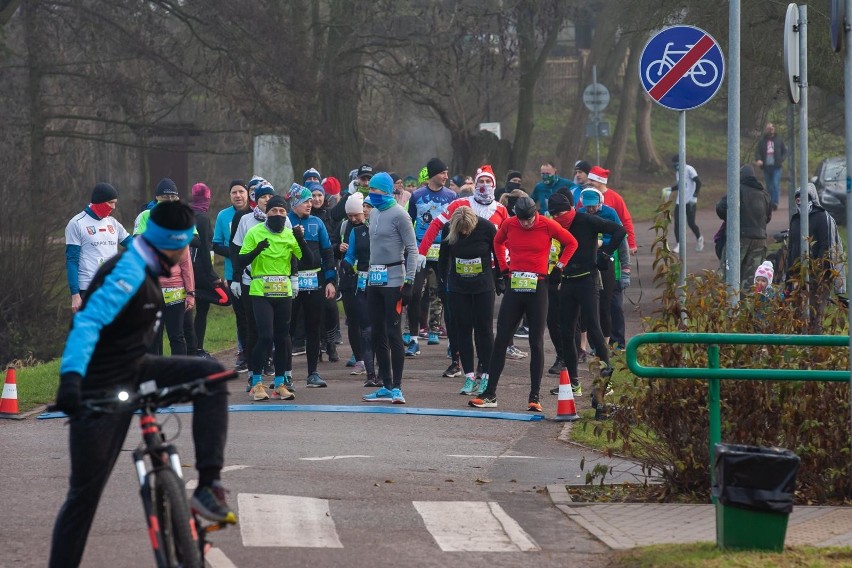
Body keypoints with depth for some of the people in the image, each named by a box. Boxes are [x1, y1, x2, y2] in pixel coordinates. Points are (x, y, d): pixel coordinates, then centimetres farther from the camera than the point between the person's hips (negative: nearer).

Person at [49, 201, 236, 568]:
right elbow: (88, 321, -37)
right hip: (101, 388, -9)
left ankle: (209, 486, -12)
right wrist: (71, 377, -51)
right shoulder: (128, 272, -22)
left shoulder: (145, 268, 8)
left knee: (210, 376, -9)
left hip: (133, 372, 9)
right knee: (86, 491, -5)